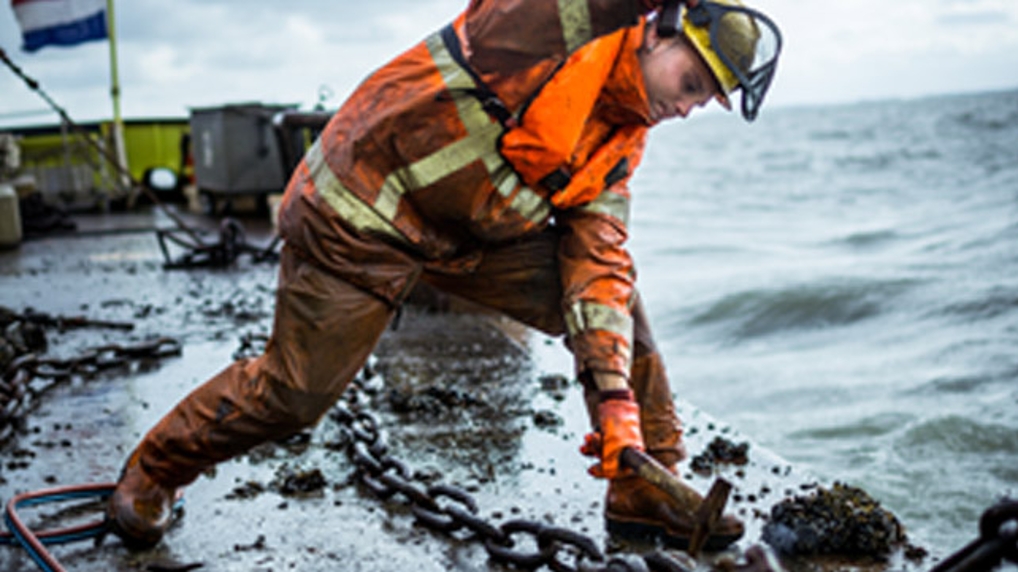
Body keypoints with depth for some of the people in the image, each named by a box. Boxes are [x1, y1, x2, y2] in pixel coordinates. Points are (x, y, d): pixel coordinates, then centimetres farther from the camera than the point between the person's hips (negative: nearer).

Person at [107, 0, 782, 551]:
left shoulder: (620, 143, 3)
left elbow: (596, 259, -3)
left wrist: (614, 392, -12)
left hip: (478, 236, 8)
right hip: (366, 213, -7)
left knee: (615, 290, 0)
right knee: (295, 393, 0)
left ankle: (646, 489, 12)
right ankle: (151, 470, 28)